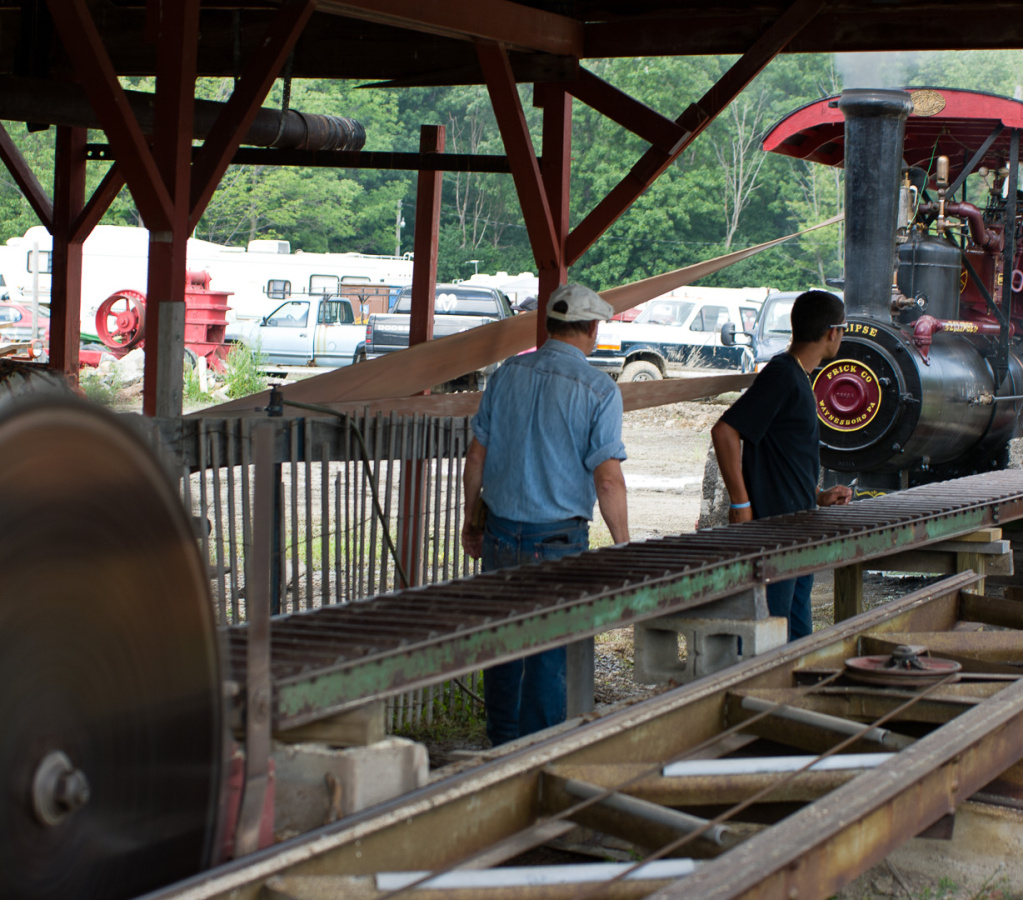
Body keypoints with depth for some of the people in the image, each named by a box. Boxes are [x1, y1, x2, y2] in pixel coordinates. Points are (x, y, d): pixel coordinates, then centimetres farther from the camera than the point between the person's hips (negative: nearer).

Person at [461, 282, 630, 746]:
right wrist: (623, 546, -6)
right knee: (550, 650, 5)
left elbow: (477, 454, 6)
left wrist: (472, 519, 17)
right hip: (557, 540, -4)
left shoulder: (508, 373, 2)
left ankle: (500, 747, 26)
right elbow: (607, 479, -15)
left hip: (500, 534, 4)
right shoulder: (598, 390, -11)